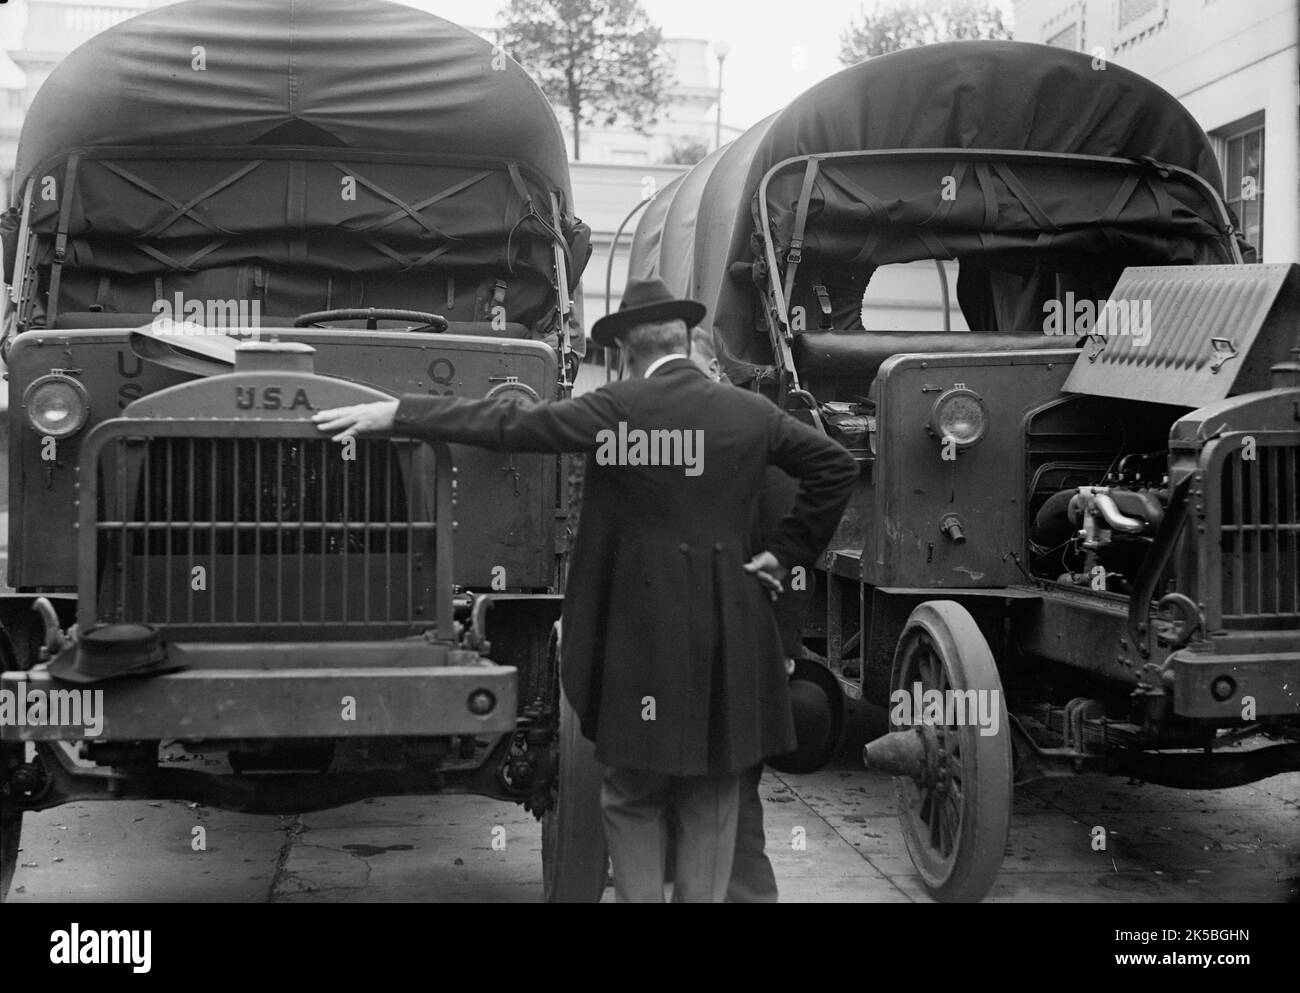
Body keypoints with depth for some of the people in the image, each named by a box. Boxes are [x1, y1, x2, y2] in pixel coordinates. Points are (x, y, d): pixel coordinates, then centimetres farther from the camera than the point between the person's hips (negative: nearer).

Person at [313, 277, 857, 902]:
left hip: (645, 631, -3)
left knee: (633, 802, 9)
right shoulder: (751, 413, 5)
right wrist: (784, 552, 11)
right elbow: (835, 467, 8)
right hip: (732, 638, 4)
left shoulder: (618, 408, -7)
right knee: (711, 803, 11)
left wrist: (394, 414, -4)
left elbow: (509, 425, -8)